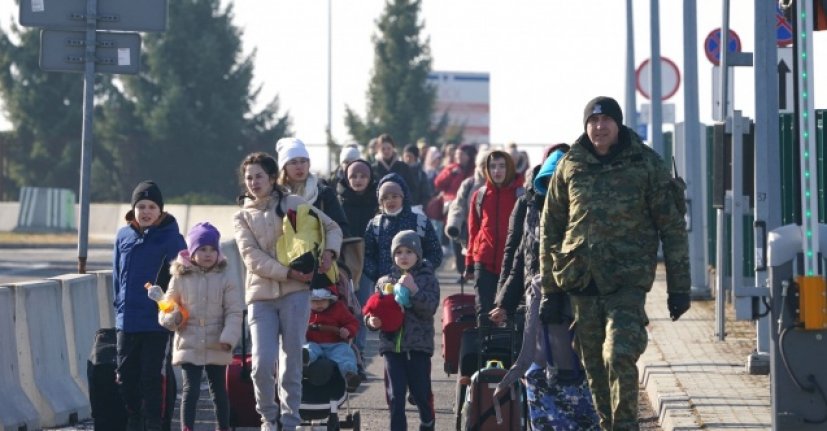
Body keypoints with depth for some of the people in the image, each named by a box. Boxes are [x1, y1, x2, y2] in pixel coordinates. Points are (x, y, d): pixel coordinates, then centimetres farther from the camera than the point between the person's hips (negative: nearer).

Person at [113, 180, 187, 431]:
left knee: (151, 376, -1)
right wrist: (120, 304, 11)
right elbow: (117, 274, 14)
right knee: (126, 374, 10)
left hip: (157, 321, -4)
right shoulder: (123, 236, 6)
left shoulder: (171, 238, -6)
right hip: (127, 320, 4)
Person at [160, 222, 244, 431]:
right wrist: (172, 319, -14)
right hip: (189, 346, -1)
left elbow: (234, 312, -3)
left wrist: (228, 337, -15)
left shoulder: (225, 279, 0)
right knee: (191, 389, -7)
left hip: (217, 347, 1)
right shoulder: (180, 279, 1)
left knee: (219, 390, 11)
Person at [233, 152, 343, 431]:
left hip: (295, 293, 0)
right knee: (263, 362, -12)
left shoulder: (294, 204, 8)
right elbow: (253, 258, -4)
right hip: (261, 294, 0)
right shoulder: (242, 217, 10)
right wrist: (288, 272, -15)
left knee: (291, 361, 1)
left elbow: (331, 227, 16)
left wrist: (329, 252, -4)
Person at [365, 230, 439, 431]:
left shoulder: (427, 279, 3)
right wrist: (372, 321, -9)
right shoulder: (384, 282, 10)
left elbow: (430, 308, -12)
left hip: (418, 345, -2)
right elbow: (373, 311, 13)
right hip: (392, 344, 2)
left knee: (421, 393, 4)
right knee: (395, 395, -1)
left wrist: (413, 289, -22)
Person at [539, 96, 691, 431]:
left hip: (627, 280, -3)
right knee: (594, 366, 7)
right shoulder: (570, 166, 8)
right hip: (581, 281, 3)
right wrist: (550, 289, 10)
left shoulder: (645, 164, 0)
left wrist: (679, 287, -1)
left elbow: (672, 227, 2)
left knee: (619, 357, -18)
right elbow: (550, 228, 13)